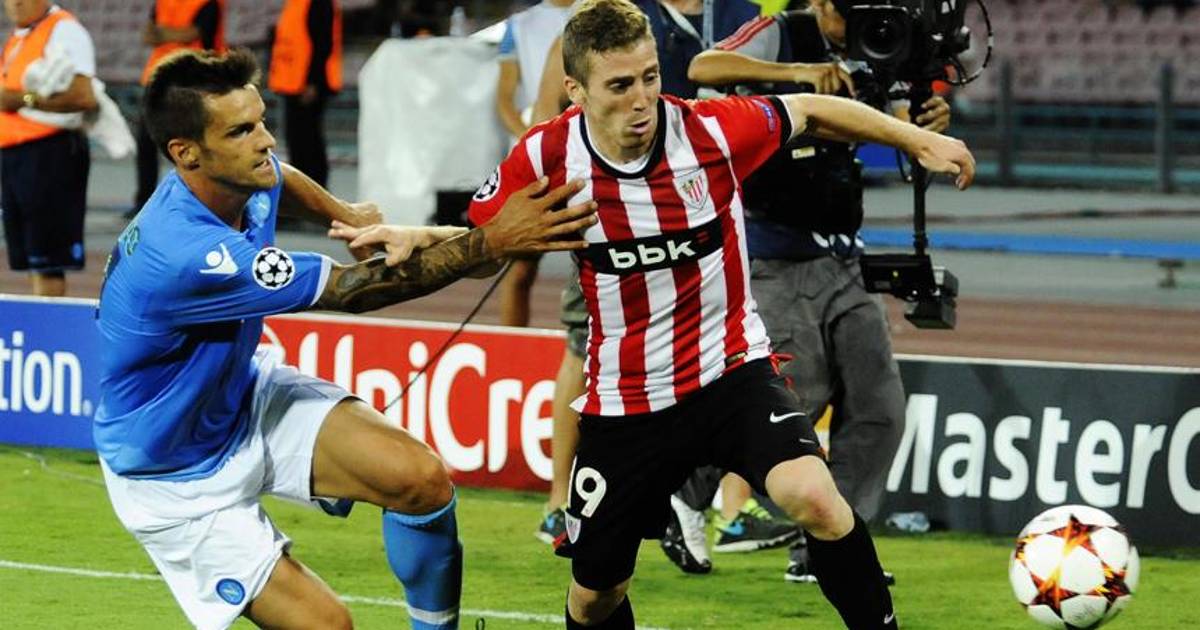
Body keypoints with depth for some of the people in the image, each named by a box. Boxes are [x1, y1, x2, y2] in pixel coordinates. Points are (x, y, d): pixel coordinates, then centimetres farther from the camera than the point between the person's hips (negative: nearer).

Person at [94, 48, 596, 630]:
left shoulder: (245, 177, -12)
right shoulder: (183, 254, -38)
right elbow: (355, 291, -33)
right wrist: (493, 242, -34)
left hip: (247, 395, 8)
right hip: (181, 482, -8)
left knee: (421, 478, -14)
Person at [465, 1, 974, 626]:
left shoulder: (712, 130, -16)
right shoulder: (546, 158, -14)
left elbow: (809, 111, 2)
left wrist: (918, 140, 6)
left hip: (730, 370, -2)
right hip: (622, 402, 2)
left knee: (814, 497, -30)